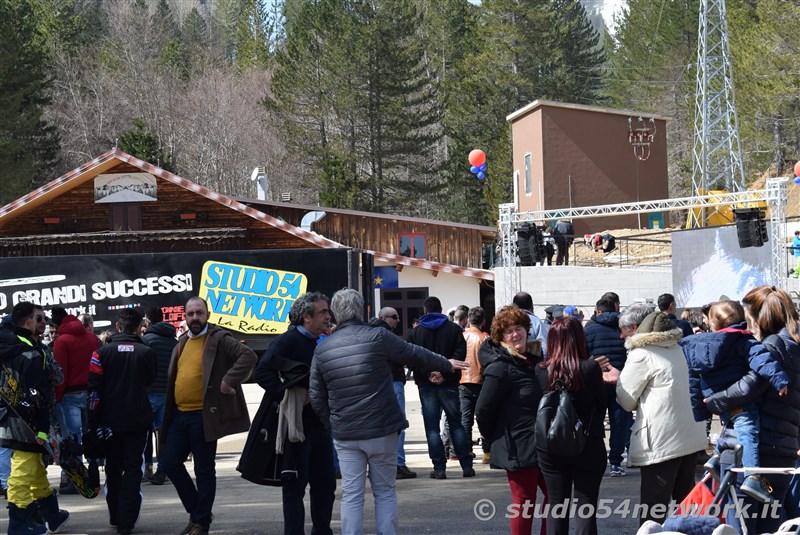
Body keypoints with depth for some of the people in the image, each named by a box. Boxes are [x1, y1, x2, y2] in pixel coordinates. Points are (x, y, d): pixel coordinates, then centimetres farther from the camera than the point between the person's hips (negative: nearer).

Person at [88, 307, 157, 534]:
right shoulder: (146, 352, -6)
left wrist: (93, 422, -5)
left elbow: (94, 390, -8)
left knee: (113, 469, 16)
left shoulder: (103, 352, -7)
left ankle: (116, 517, 22)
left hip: (110, 420, 1)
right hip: (138, 420, -1)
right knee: (133, 469, 4)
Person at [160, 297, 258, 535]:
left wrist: (229, 381, -23)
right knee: (170, 463, 8)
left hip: (203, 416, -7)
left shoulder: (219, 339, -6)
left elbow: (248, 355, -17)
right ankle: (195, 510, 23)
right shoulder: (182, 343, 15)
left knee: (203, 470, 1)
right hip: (179, 415, 7)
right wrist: (168, 412, 15)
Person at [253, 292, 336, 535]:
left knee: (325, 483, 12)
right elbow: (262, 373, -22)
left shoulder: (321, 345, 14)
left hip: (319, 424, 8)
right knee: (295, 485, -2)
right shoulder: (288, 341, -12)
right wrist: (288, 396, -25)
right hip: (296, 425, -8)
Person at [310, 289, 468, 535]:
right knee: (385, 491, 8)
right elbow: (416, 355, 4)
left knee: (351, 495, 5)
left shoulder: (322, 350, 2)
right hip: (381, 431, -2)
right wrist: (447, 365, 20)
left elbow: (317, 398, 5)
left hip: (345, 435, 2)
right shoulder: (377, 337, -8)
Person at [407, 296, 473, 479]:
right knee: (456, 424, 9)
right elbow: (460, 353, -9)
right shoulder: (454, 329, 3)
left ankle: (439, 467, -1)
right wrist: (444, 372, -13)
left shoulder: (415, 332, 3)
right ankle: (466, 465, 7)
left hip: (426, 385, -1)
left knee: (432, 427, 3)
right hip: (449, 383, 1)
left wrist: (428, 374, -10)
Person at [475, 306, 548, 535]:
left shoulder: (536, 359, 10)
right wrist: (494, 438, -4)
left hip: (542, 445, 8)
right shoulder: (500, 368, -15)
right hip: (518, 449, -8)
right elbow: (483, 410, -15)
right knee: (524, 502, -1)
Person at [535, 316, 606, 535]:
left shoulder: (541, 371, -6)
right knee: (586, 508, 4)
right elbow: (602, 403, -3)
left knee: (556, 506, 11)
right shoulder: (590, 368, -13)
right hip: (587, 446, -2)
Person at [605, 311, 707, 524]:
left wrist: (619, 378, 12)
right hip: (691, 436, 8)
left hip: (661, 443, -8)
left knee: (653, 509, -3)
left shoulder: (641, 354, -11)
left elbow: (627, 401, -6)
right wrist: (622, 378, 20)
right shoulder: (677, 349, 12)